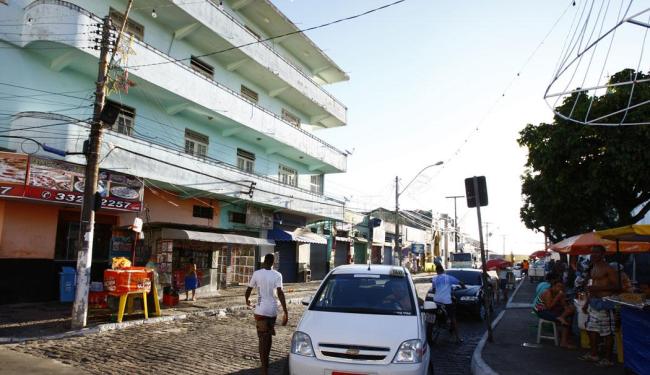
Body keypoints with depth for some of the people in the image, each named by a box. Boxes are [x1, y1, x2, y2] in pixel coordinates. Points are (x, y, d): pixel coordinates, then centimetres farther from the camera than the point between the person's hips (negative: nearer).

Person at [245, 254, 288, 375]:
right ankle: (265, 363, 32)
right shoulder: (277, 275, -3)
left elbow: (248, 290, 4)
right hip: (273, 310, 2)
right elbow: (280, 293, -13)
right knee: (269, 336, 18)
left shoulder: (257, 273, -3)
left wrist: (247, 300, 26)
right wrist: (286, 313, -14)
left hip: (261, 310, -1)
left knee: (263, 339, 3)